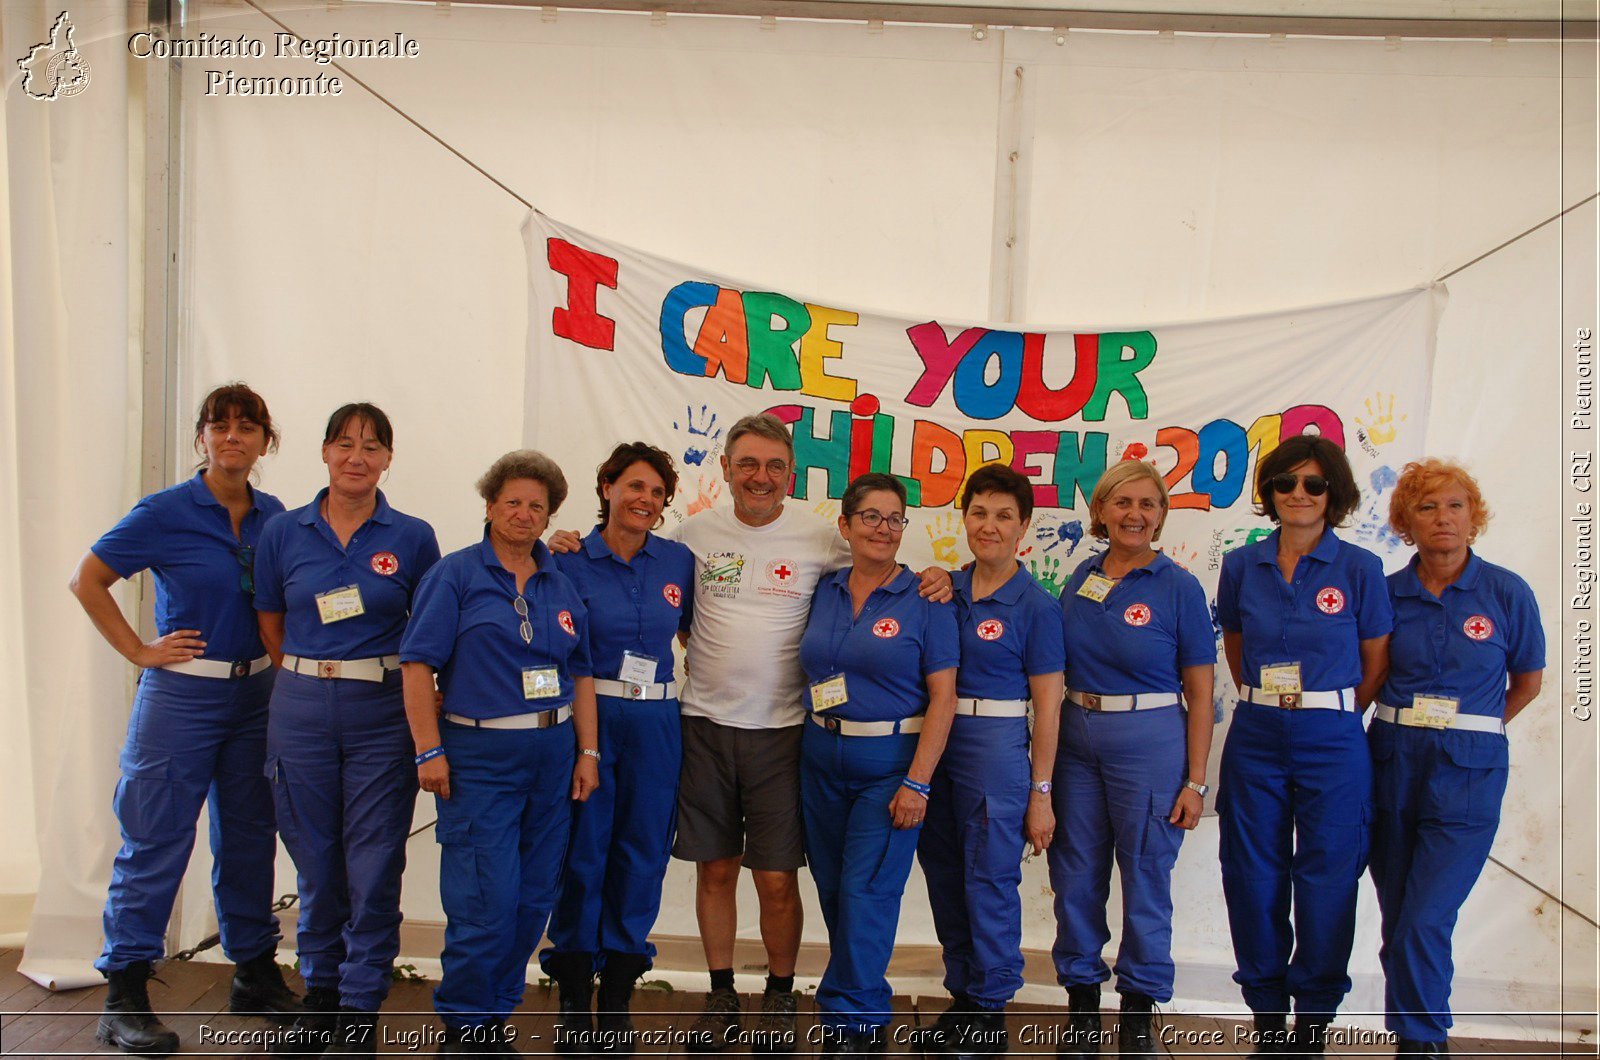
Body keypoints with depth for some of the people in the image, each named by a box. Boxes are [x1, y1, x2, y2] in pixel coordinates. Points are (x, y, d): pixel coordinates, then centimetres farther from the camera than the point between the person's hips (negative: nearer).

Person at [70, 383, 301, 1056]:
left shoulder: (274, 517, 5)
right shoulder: (165, 512, -8)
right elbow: (87, 581, -4)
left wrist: (279, 656, 6)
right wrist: (140, 651, -7)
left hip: (256, 693, 5)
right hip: (182, 692, -5)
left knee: (249, 837, 13)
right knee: (156, 841, -1)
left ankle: (256, 973, 26)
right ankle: (124, 996, 12)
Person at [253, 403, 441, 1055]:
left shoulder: (413, 538, -1)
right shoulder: (283, 533, 4)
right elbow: (271, 626, 13)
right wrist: (310, 681, 9)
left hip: (381, 713, -2)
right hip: (302, 712, 2)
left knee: (374, 866, 1)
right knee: (315, 861, 11)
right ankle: (319, 996, 28)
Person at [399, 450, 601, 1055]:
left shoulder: (561, 585, 12)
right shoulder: (456, 575, -2)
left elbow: (581, 674, 15)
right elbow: (417, 664, -7)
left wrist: (588, 752, 8)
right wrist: (429, 751, -14)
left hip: (553, 753, 5)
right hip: (480, 757, -5)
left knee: (534, 898, 8)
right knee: (488, 900, -6)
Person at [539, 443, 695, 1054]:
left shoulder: (679, 561, 6)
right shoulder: (570, 562, -1)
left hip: (655, 723, 3)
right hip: (588, 720, -2)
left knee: (642, 854, 6)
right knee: (581, 851, 2)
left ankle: (617, 996, 21)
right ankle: (573, 999, 18)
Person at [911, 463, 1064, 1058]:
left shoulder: (1036, 604, -7)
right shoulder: (946, 590, 7)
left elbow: (1047, 706, -7)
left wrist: (1041, 793, -8)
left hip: (996, 745, -6)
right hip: (935, 740, 6)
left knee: (990, 879, 2)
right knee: (943, 873, 13)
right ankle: (962, 994, 31)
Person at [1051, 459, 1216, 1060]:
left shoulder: (1179, 588, -6)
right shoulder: (1081, 580, 5)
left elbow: (1200, 694, -4)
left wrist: (1195, 782, -7)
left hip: (1150, 745, -4)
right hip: (1076, 740, 4)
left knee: (1146, 879, 6)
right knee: (1076, 876, 10)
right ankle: (1082, 1004, 27)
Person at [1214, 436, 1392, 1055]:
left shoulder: (1360, 570, -3)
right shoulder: (1241, 567, 3)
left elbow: (1375, 667, 4)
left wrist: (1323, 714, 8)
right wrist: (1264, 702, 10)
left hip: (1331, 744, -2)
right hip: (1256, 740, 2)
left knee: (1327, 882, 4)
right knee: (1254, 879, 7)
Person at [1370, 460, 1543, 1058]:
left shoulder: (1508, 594, -4)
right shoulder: (1386, 593, 1)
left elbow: (1528, 680, 11)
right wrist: (1408, 724, 6)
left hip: (1468, 771, -2)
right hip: (1392, 762, 3)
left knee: (1424, 923, -10)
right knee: (1397, 921, 9)